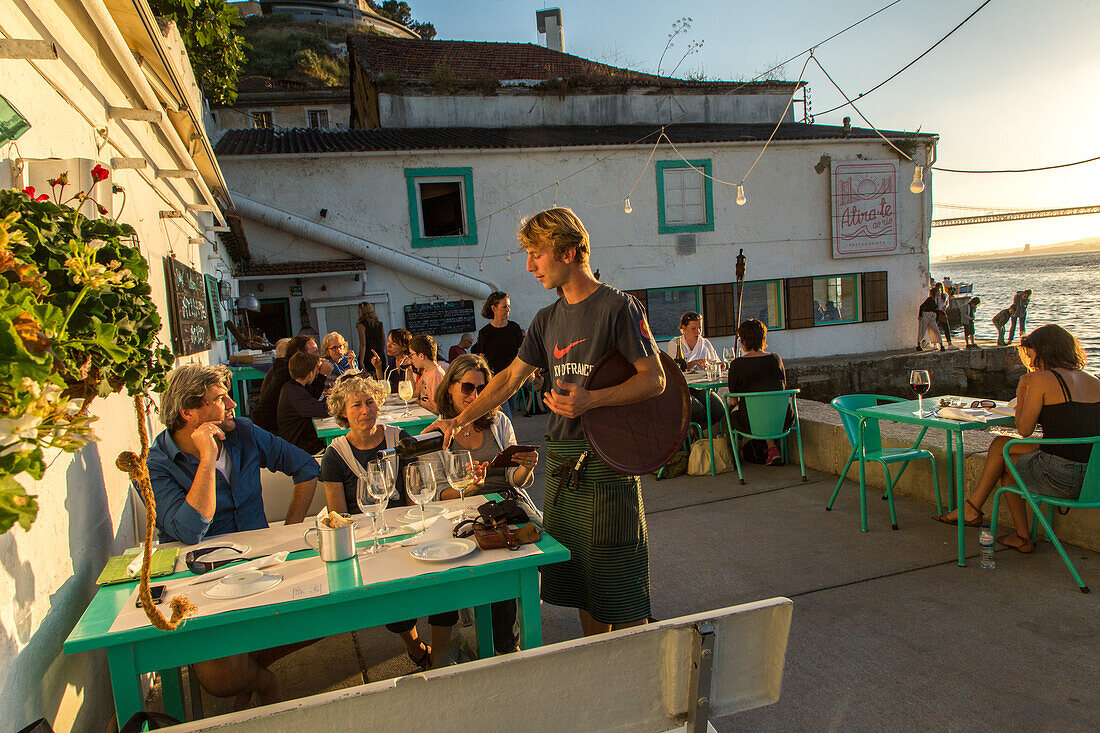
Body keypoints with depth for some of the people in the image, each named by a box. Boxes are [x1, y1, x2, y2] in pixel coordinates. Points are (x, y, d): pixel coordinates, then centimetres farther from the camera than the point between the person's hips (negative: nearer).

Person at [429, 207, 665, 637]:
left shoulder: (617, 307, -9)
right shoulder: (548, 319, 13)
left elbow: (655, 379, -13)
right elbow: (511, 378, 18)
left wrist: (590, 400, -24)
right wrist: (459, 420, 15)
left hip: (607, 463, -7)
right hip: (561, 466, 7)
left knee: (619, 590, 1)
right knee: (580, 583, 15)